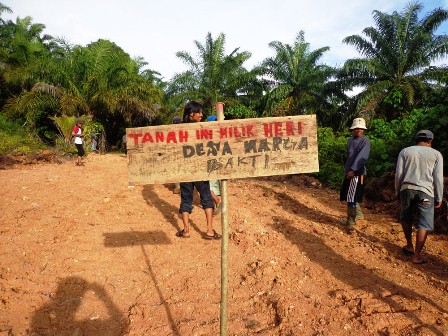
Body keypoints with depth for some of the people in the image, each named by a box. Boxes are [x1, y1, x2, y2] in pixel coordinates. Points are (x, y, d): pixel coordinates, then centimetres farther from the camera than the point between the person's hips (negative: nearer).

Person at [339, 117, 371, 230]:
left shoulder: (365, 141, -10)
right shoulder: (351, 140, 15)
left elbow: (361, 157, -22)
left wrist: (353, 170, -29)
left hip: (357, 173, -9)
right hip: (349, 172, 9)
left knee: (351, 198, -7)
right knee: (347, 196, 17)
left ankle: (351, 222, 0)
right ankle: (358, 214, 36)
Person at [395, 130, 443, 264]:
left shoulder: (405, 151, 8)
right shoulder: (436, 154, 6)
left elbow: (398, 174, 4)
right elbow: (438, 178, 3)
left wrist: (397, 191, 14)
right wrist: (439, 198, 9)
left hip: (406, 189, 2)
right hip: (425, 192, -2)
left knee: (406, 219, 21)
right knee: (423, 225, 3)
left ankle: (409, 246, 31)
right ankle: (417, 256, 2)